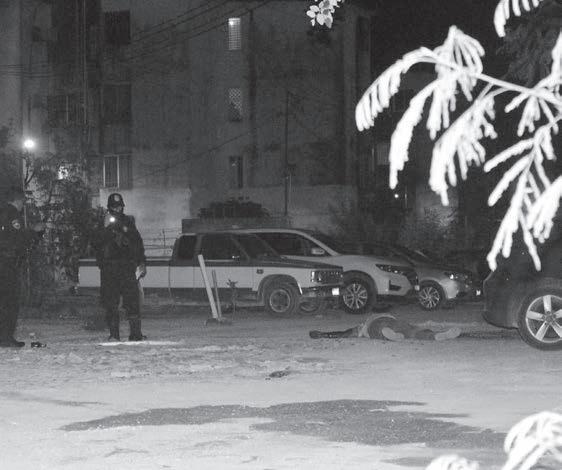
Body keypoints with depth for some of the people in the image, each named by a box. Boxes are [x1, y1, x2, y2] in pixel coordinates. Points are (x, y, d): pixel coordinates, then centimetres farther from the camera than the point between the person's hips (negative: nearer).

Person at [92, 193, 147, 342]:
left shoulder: (128, 222, 13)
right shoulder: (103, 225, 8)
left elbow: (138, 244, 17)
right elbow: (96, 244, -4)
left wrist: (141, 263, 10)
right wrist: (107, 230, -14)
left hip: (127, 267, 0)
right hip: (109, 269, 0)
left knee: (132, 300, -7)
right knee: (111, 303, -1)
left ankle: (135, 333, -5)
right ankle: (113, 334, 5)